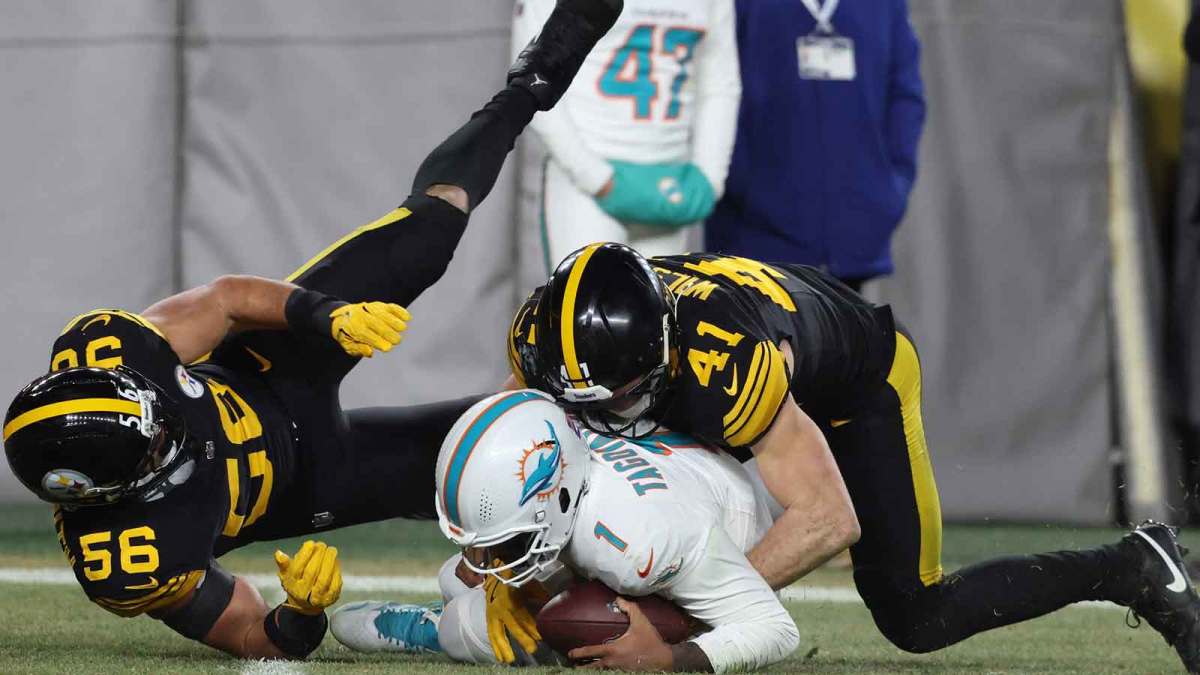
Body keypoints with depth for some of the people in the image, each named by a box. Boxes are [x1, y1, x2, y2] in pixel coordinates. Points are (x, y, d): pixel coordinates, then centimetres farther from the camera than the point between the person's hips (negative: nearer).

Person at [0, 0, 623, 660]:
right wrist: (302, 614, -48)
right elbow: (259, 642, -26)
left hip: (266, 372, 3)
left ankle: (531, 85, 26)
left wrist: (331, 316, -32)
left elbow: (229, 298, -18)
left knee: (430, 224, -1)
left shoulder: (98, 348, -34)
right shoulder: (136, 569, -42)